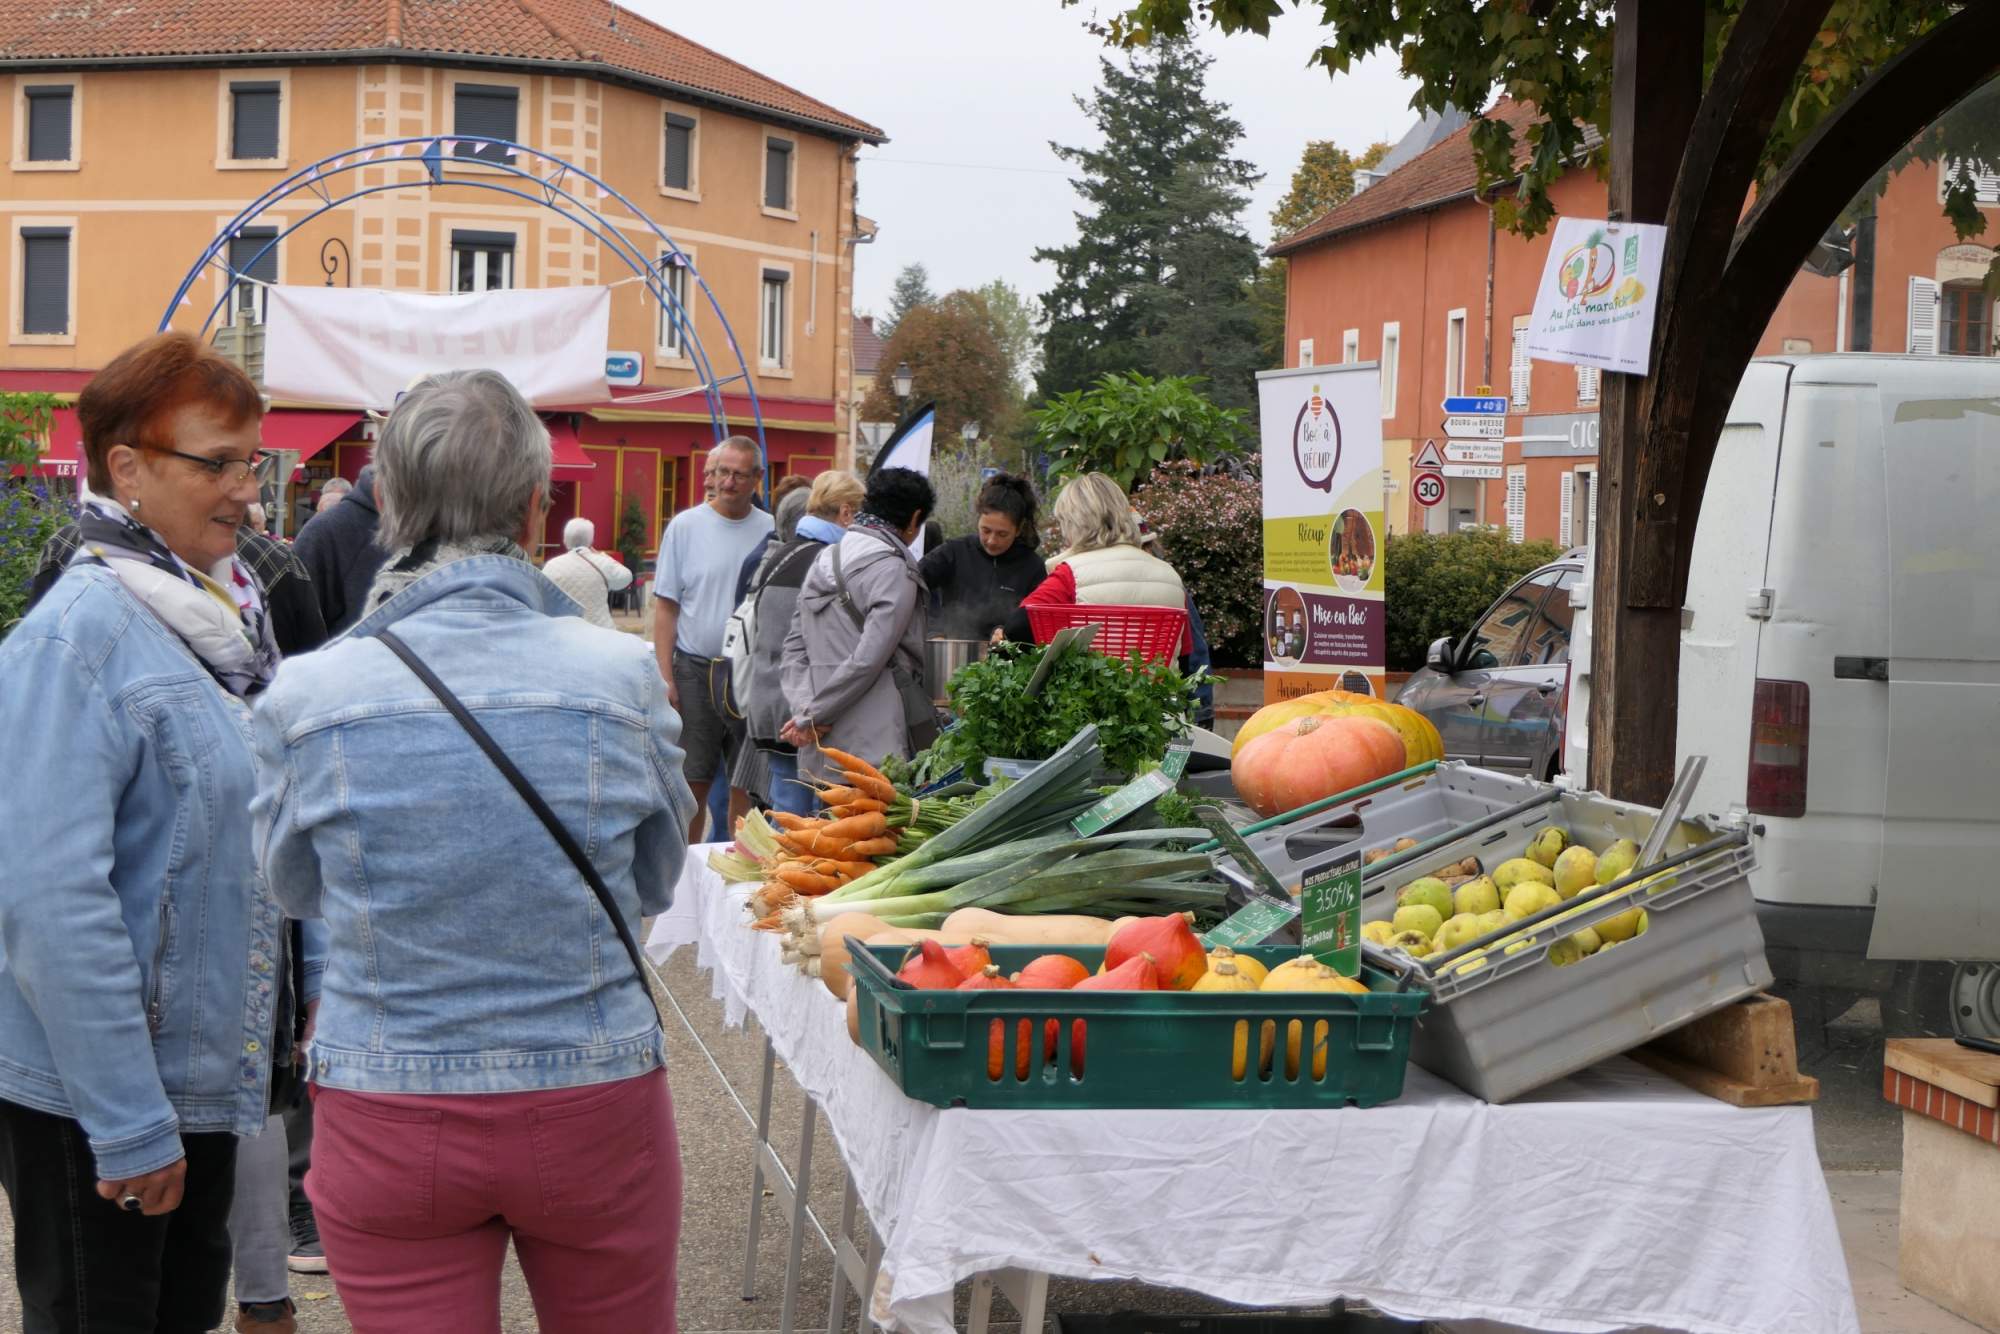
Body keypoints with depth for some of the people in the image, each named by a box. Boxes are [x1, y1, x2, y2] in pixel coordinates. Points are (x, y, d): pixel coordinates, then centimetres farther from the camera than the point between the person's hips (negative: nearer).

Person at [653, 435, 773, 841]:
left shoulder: (772, 532, 5)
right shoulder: (685, 526, 1)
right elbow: (666, 608, 1)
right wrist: (666, 678, -6)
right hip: (696, 668, -1)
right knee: (691, 782, 2)